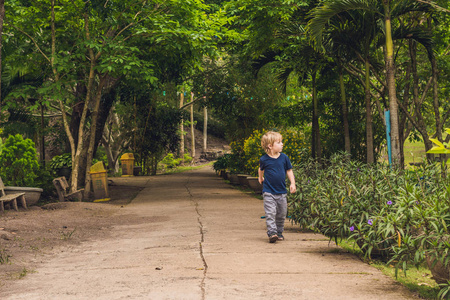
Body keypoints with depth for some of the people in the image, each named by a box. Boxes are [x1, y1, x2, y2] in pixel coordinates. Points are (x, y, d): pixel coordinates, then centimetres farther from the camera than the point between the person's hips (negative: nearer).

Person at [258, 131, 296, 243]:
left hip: (282, 192, 3)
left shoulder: (284, 157, 0)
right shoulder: (264, 159, -6)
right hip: (268, 192, -3)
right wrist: (260, 178, 27)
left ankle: (279, 233, 23)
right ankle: (272, 233, -15)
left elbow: (289, 170, 9)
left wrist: (292, 183, 1)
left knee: (281, 214, 10)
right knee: (270, 213, -12)